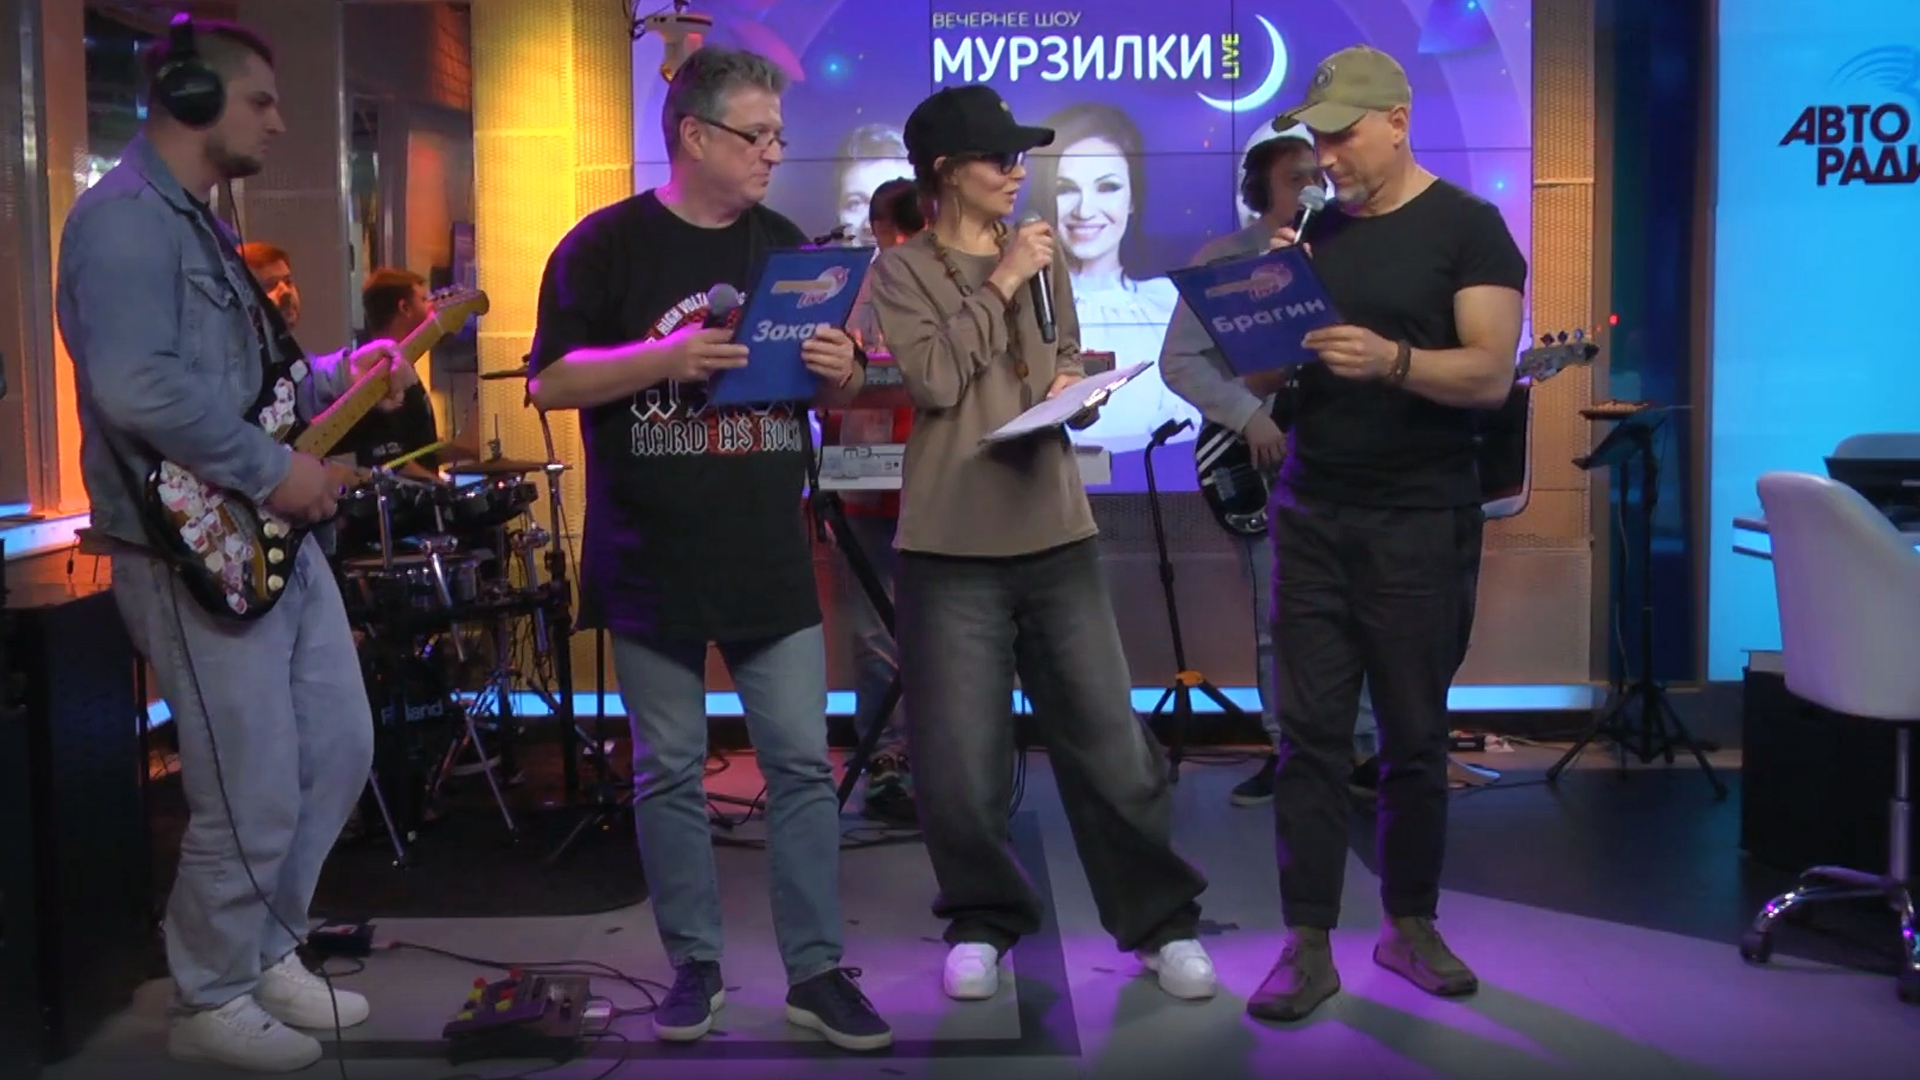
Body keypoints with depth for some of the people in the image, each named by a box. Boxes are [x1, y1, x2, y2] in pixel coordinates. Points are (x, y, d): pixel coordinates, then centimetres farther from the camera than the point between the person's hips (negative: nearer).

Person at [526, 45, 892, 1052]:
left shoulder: (785, 244, 11)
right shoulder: (607, 244, -2)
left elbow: (837, 391, 16)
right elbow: (550, 380, -8)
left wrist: (841, 369, -9)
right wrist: (665, 357, -22)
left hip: (771, 560, 3)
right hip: (651, 564, -3)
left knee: (802, 765, 1)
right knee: (669, 773, 6)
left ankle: (816, 971, 10)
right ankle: (694, 965, 20)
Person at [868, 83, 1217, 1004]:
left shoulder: (1044, 256, 14)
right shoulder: (901, 270, 1)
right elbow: (934, 381, -12)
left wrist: (1073, 389, -1)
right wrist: (999, 287, -10)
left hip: (1056, 531, 3)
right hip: (953, 545, -3)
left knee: (1109, 741, 4)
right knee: (958, 758, 2)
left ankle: (1161, 922, 18)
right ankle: (983, 920, 23)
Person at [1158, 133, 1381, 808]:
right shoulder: (1221, 260, 0)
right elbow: (1179, 360, -5)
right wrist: (1248, 416, -15)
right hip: (1266, 456, -1)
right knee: (1276, 616, 4)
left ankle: (1362, 742, 12)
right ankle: (1289, 746, 15)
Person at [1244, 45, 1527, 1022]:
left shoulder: (1468, 228, -3)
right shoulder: (1316, 233, 11)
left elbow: (1491, 373, -13)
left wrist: (1390, 360, -29)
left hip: (1420, 525, -3)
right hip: (1313, 514, 3)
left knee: (1415, 733, 6)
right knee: (1311, 732, 0)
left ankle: (1410, 924, 22)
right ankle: (1308, 946, 3)